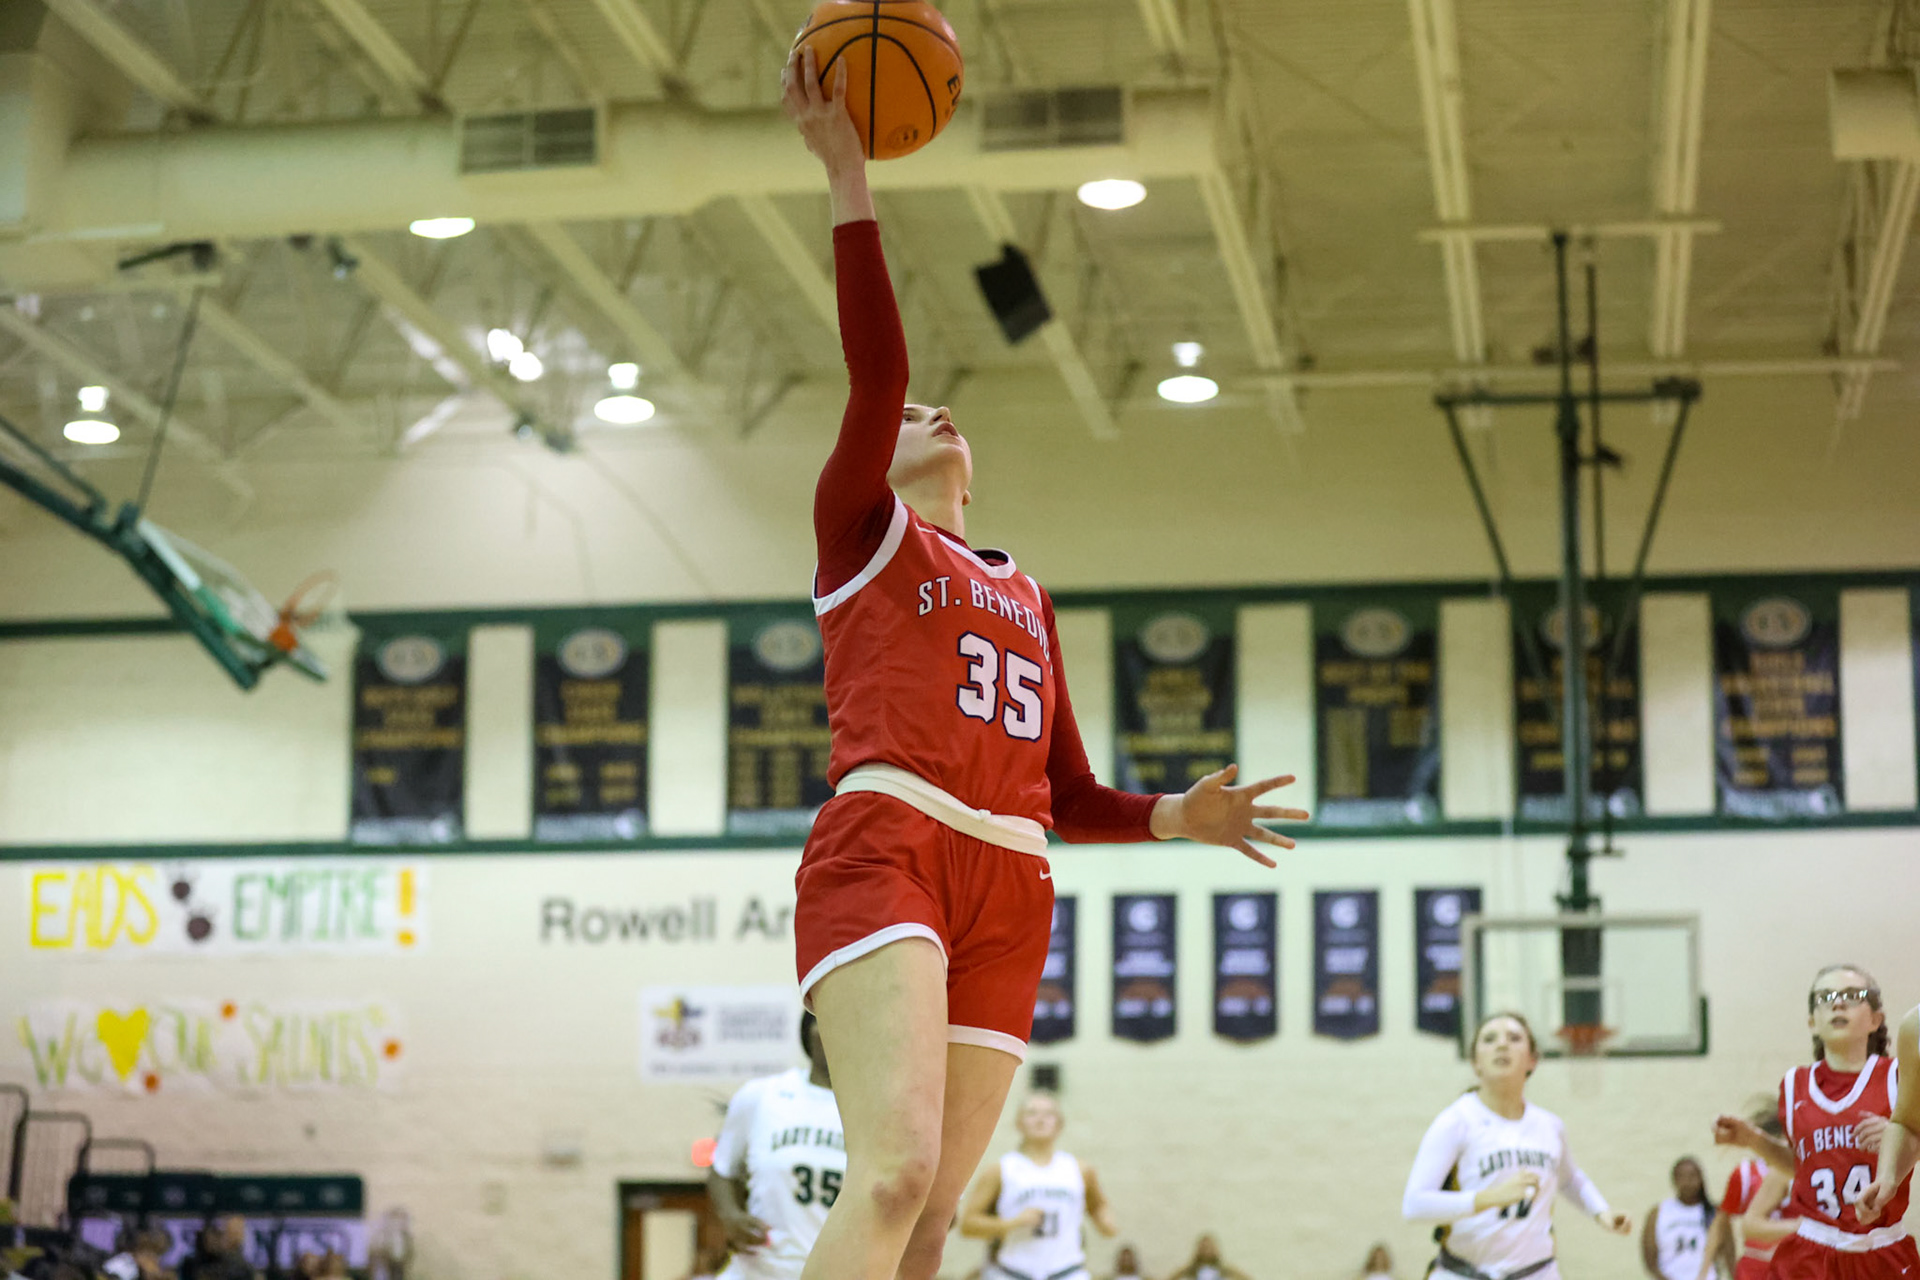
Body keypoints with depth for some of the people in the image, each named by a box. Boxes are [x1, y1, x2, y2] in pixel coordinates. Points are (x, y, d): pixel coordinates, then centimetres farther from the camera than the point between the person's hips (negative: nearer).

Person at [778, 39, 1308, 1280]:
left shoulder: (1026, 594, 29)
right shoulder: (861, 529, 15)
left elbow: (1070, 793, 27)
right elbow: (878, 373, -2)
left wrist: (1178, 817, 9)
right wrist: (847, 174, -5)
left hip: (1009, 890, 6)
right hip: (883, 849, -6)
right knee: (896, 1171, -25)